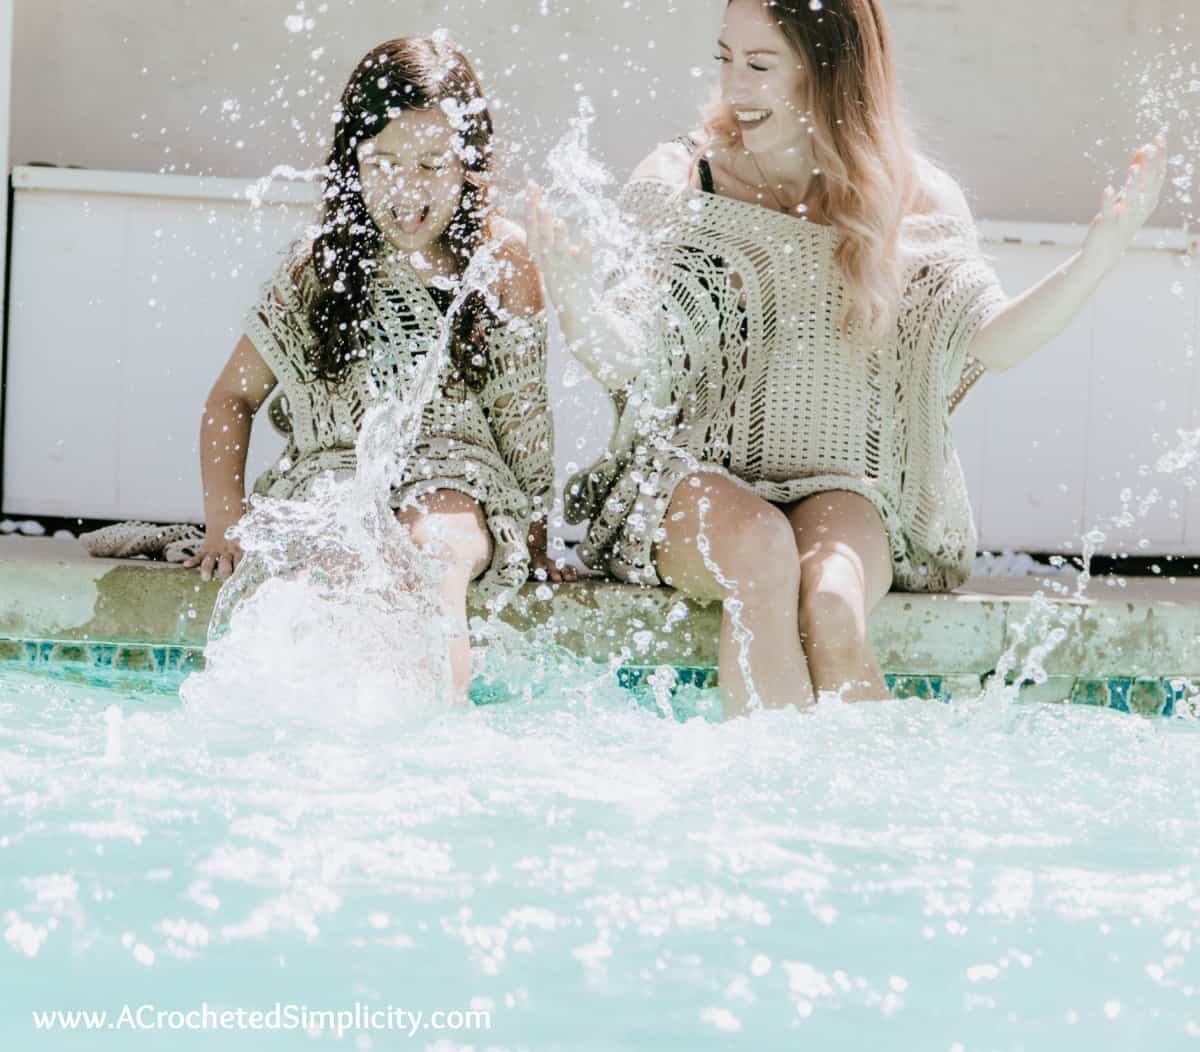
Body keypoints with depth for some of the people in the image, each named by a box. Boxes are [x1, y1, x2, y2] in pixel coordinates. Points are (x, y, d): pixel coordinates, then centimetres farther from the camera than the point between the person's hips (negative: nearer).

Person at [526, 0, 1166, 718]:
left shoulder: (910, 201, 4)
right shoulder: (680, 184, 2)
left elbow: (996, 342, -8)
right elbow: (627, 360, -8)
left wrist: (1101, 257, -22)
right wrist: (574, 295, -30)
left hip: (844, 484, 1)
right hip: (698, 477, 0)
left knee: (831, 608, -32)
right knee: (763, 555, -34)